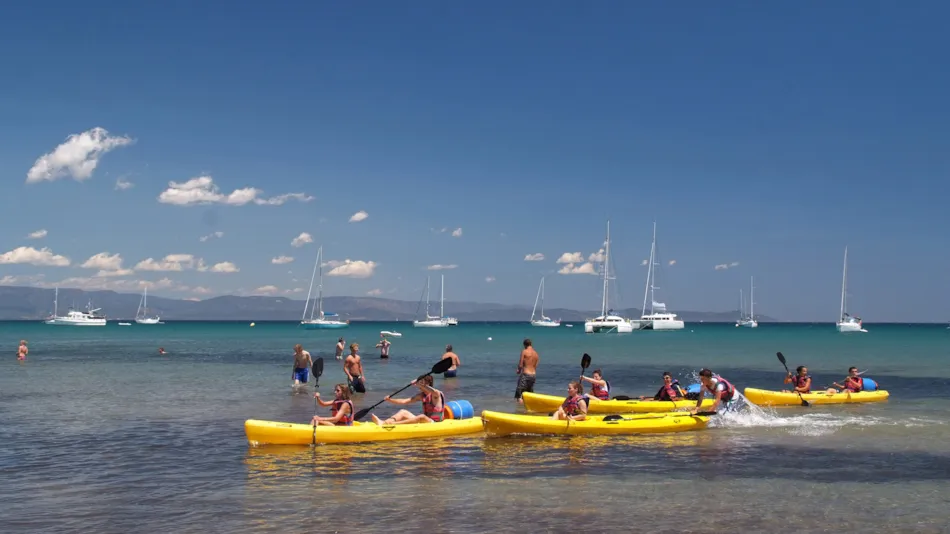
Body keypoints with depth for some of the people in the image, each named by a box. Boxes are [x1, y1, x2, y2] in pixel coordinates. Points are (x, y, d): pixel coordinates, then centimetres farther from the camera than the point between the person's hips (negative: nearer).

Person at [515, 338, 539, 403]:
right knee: (530, 392, 18)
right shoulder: (536, 354, 9)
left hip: (525, 374, -6)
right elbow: (535, 366, 11)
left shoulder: (524, 351, -7)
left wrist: (519, 370, 11)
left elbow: (520, 365, -9)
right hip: (533, 375, 6)